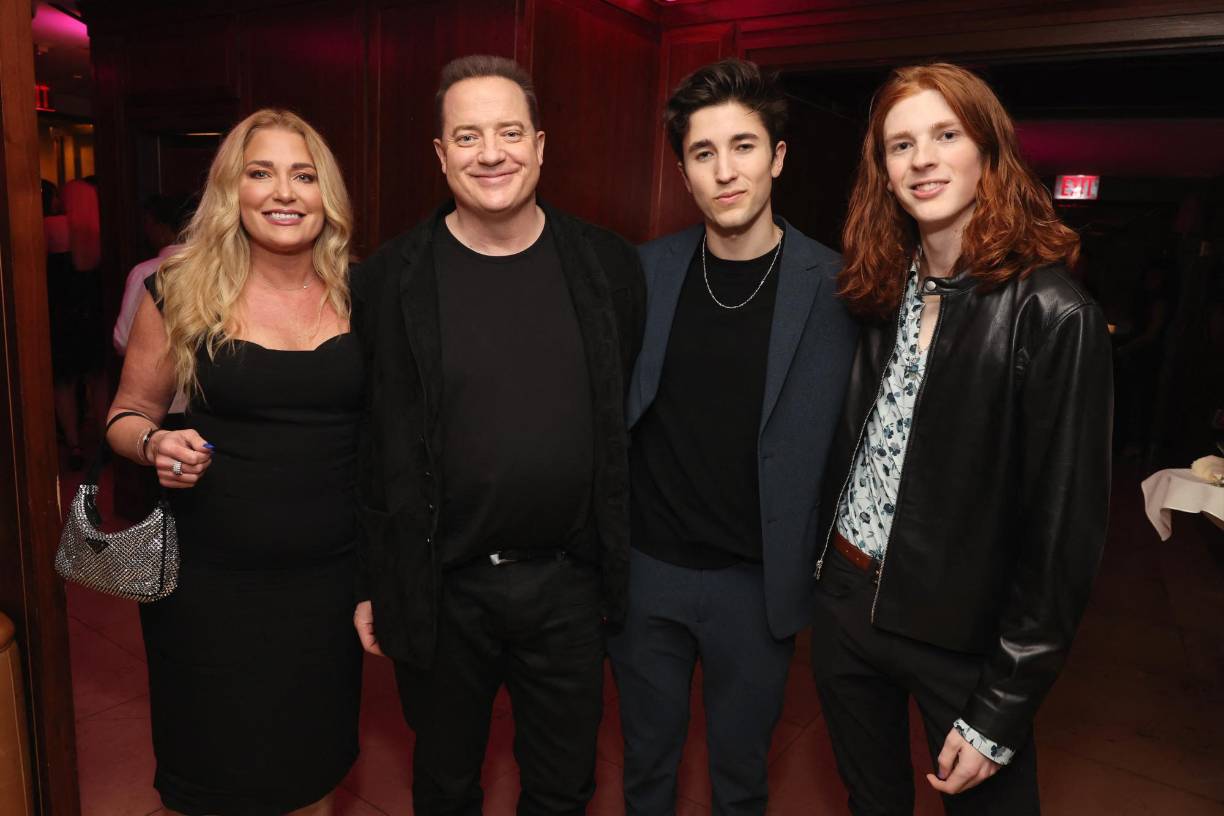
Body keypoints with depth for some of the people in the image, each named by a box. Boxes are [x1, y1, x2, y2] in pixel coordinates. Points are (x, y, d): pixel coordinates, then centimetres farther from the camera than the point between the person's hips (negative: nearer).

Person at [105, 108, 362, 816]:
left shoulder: (360, 294, -2)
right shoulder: (181, 293, -5)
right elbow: (128, 415, 6)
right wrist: (156, 444, -16)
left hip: (332, 574, 1)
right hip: (212, 580, -1)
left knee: (319, 758, 19)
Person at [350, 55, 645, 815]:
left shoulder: (609, 267, -4)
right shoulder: (391, 279, -8)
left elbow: (628, 417, 3)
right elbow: (372, 445, -3)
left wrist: (617, 559, 5)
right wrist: (373, 583, 1)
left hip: (569, 581, 1)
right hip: (440, 588, -1)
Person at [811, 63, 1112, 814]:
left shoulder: (1051, 314, -16)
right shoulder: (883, 292, 1)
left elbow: (1065, 529, -15)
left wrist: (1001, 712, -12)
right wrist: (823, 561, 7)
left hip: (960, 633, -5)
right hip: (845, 604, 5)